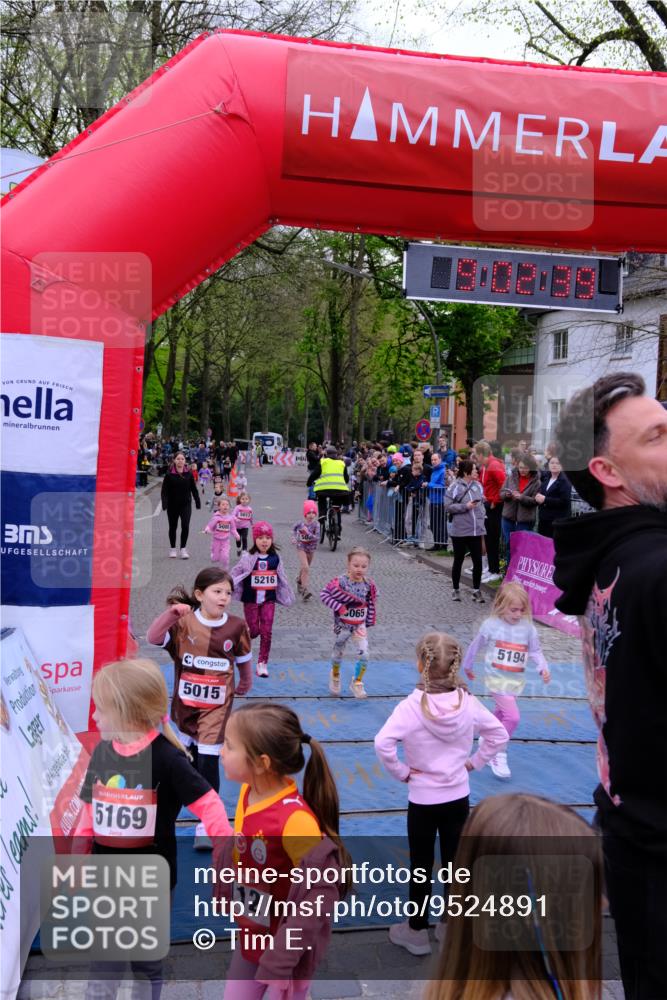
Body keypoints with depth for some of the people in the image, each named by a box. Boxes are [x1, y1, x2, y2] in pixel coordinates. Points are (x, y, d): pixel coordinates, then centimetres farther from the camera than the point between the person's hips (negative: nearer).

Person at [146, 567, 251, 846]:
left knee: (208, 761, -8)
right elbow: (153, 638, -23)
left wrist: (245, 683, 22)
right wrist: (171, 612, -35)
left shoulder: (236, 626, -9)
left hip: (216, 705, -2)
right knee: (187, 753, 22)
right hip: (185, 702, 2)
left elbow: (243, 658, 8)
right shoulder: (184, 622, -12)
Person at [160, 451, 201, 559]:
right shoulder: (169, 475, -7)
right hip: (173, 505, -1)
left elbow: (194, 489, 5)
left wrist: (198, 502, 2)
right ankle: (173, 549, 25)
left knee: (185, 526, -10)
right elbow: (164, 490, -8)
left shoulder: (189, 474, -1)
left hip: (186, 504, 1)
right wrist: (164, 504, -19)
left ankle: (183, 548, 2)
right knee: (173, 527, 11)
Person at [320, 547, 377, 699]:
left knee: (364, 654, -10)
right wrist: (338, 607, -26)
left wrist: (369, 623, 6)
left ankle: (357, 683, 10)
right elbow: (324, 595, -19)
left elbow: (371, 603, 4)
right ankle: (335, 677, 45)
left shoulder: (369, 584, -9)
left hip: (360, 625, 2)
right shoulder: (340, 581, -21)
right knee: (338, 653, 16)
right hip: (342, 624, -2)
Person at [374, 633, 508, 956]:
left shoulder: (411, 706, -22)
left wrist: (401, 772, -16)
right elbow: (499, 735, 0)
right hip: (459, 798, 3)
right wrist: (473, 762, 5)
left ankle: (417, 931, 25)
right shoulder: (468, 702, -10)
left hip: (422, 801, -3)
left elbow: (383, 744, -31)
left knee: (420, 866, 12)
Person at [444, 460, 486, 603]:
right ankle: (456, 590, 22)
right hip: (459, 530, -4)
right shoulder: (454, 487, -9)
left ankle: (476, 590, 14)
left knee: (478, 561, 2)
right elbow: (448, 506, -11)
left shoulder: (477, 485, 7)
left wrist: (481, 520, 8)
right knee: (458, 560, 9)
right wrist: (466, 506, -17)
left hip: (476, 530, 4)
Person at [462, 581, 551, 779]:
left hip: (516, 680, 4)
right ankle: (499, 755, 0)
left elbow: (535, 651, 4)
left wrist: (543, 668, -14)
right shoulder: (490, 625, -10)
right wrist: (468, 666, 16)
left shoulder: (528, 628, -5)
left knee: (501, 714, 20)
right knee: (513, 717, -15)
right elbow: (476, 646, 4)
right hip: (497, 678, -4)